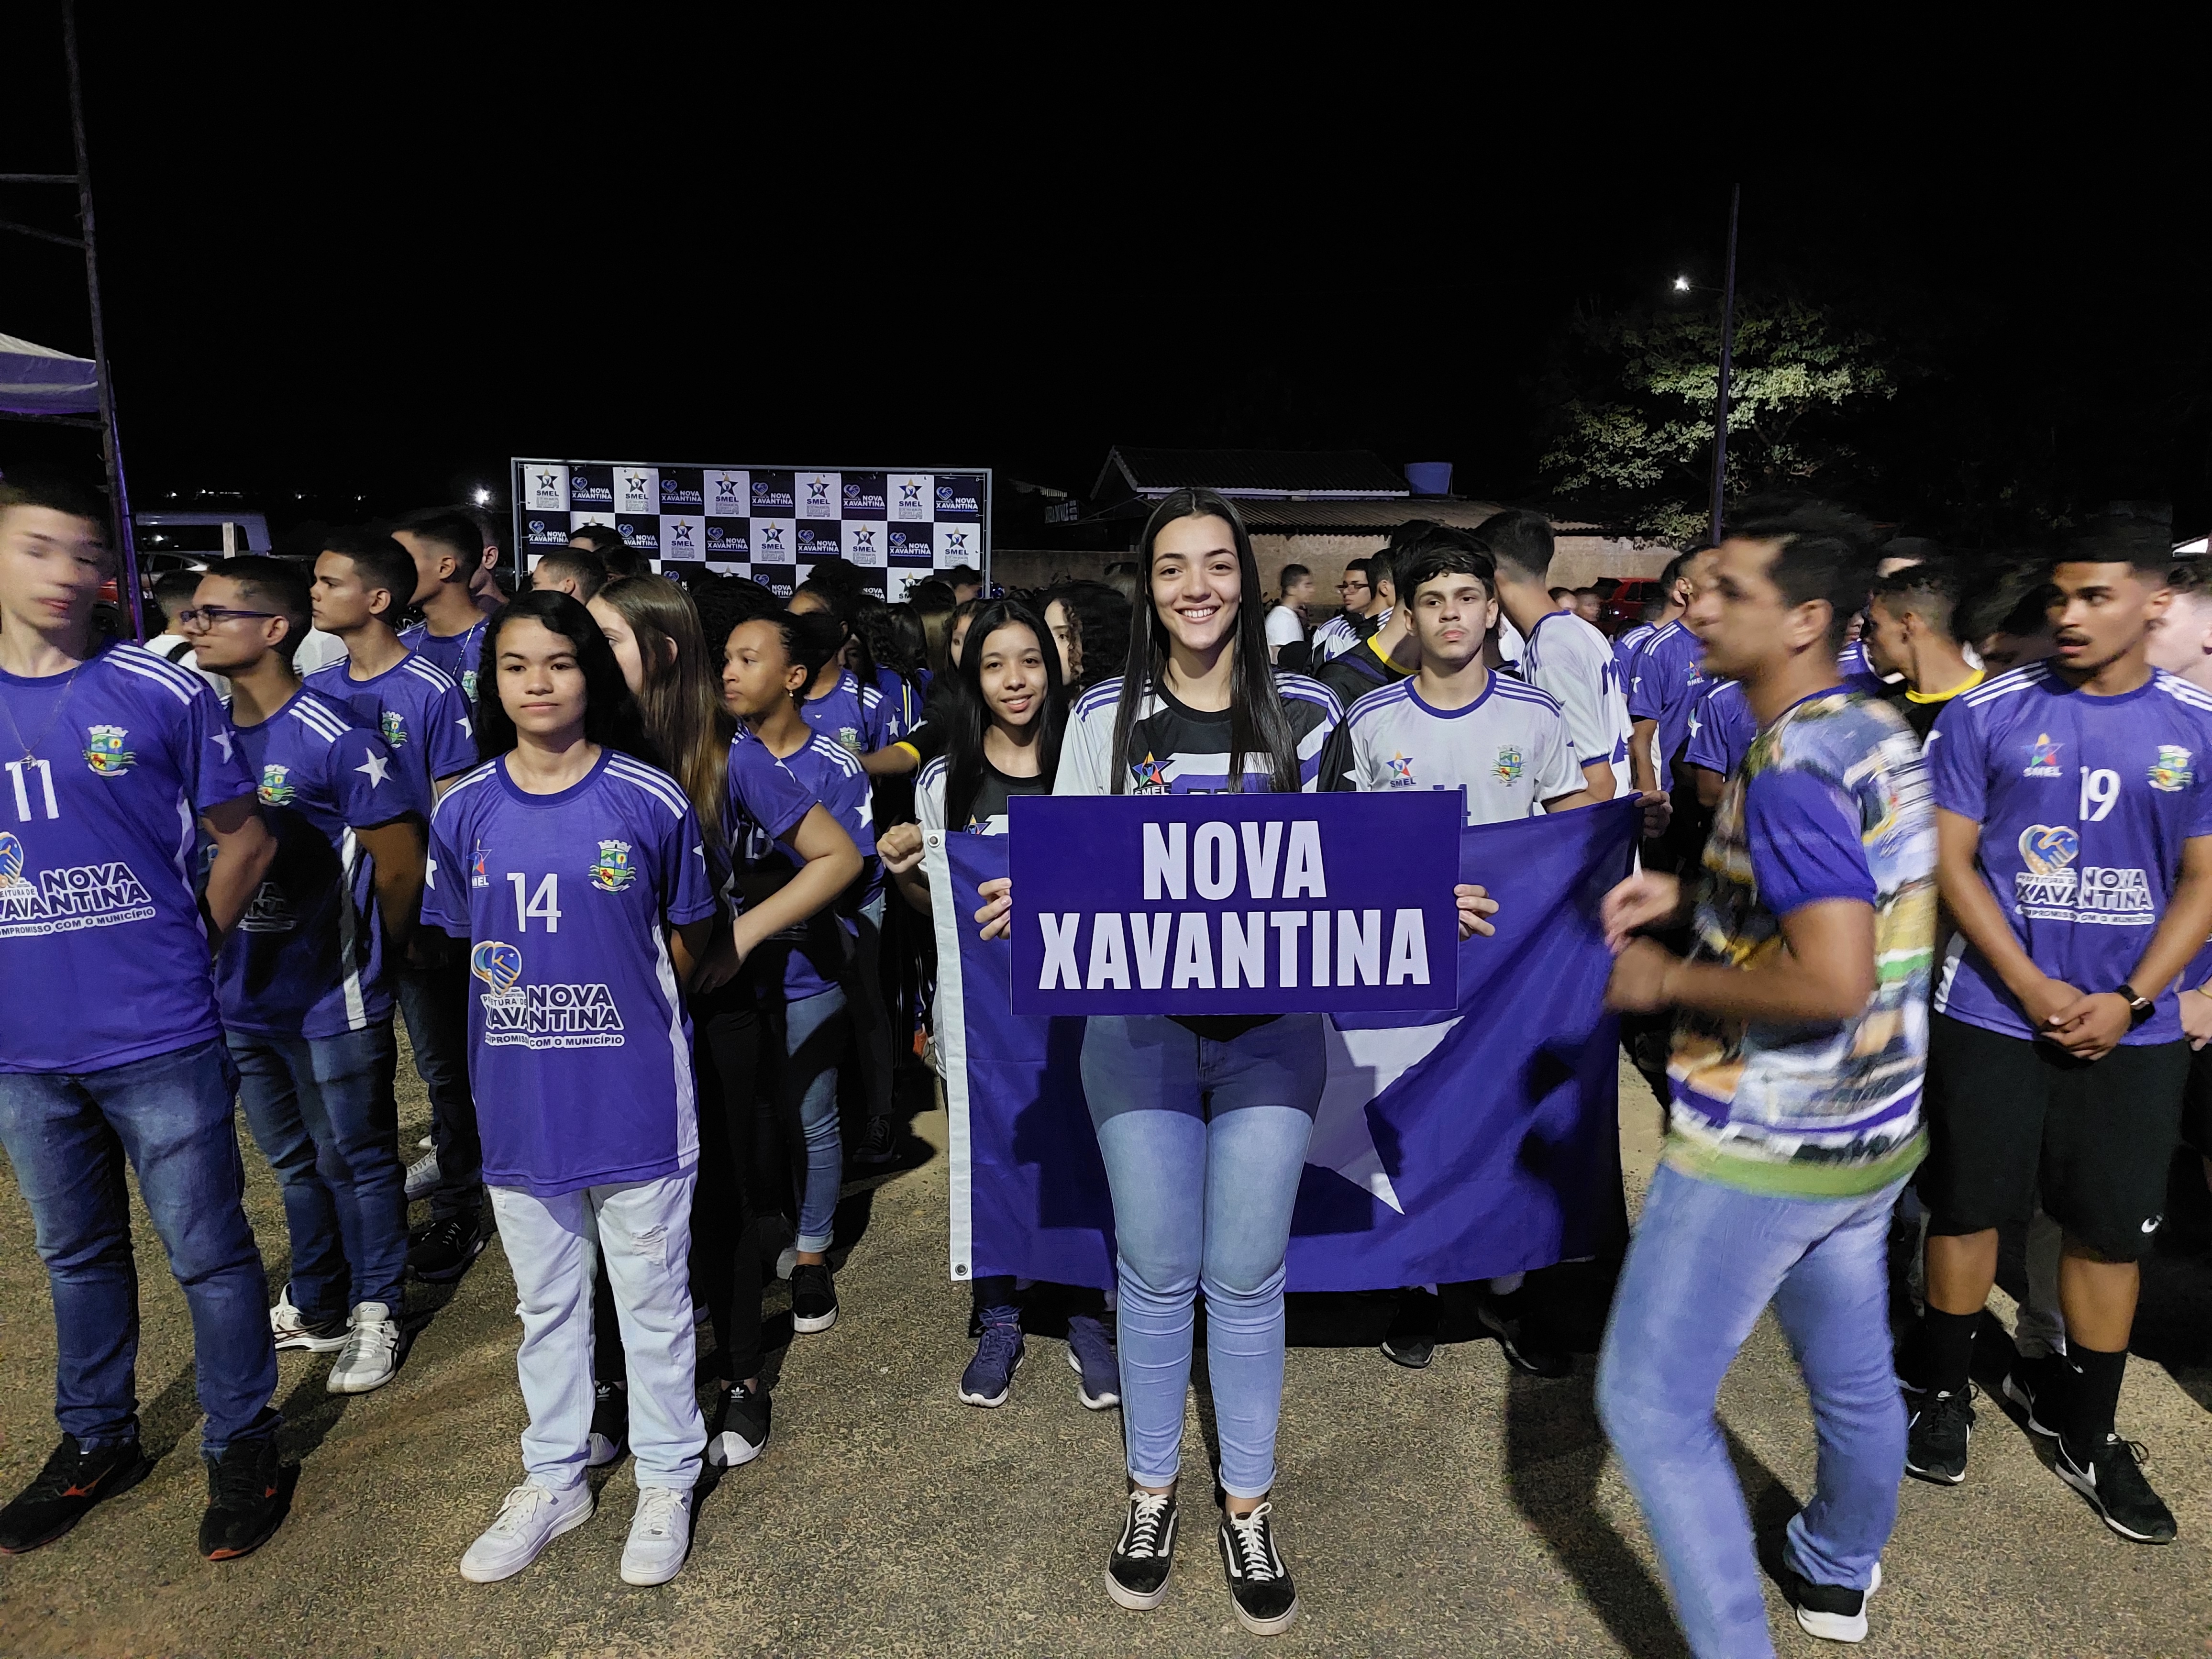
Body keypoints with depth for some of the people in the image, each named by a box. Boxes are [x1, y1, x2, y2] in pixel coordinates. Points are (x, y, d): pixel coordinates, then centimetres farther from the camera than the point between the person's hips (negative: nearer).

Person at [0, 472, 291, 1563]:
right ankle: (96, 1441, 38)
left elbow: (245, 837, 1)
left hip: (157, 1038, -4)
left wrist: (188, 947, 1)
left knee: (207, 1252, 5)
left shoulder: (162, 695, -7)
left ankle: (242, 1444, 23)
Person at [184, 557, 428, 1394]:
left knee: (356, 1161, 9)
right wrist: (217, 949, 10)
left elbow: (400, 860, -12)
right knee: (294, 1162, 21)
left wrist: (371, 954, 2)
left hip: (332, 1001, -6)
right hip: (242, 995, 7)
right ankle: (315, 1306, 39)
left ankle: (374, 1315, 26)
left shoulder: (335, 738, -18)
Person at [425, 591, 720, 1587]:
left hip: (634, 1096, -3)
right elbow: (457, 940, 11)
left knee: (653, 1300, 12)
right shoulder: (464, 811, -1)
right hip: (519, 1102, 3)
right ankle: (554, 1481, 39)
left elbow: (689, 936, 2)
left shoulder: (651, 801, -10)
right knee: (546, 1303, 20)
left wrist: (629, 1010, 5)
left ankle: (667, 1483, 31)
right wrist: (533, 1003, 5)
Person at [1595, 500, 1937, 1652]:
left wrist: (1665, 980, -18)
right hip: (1872, 1131, 9)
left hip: (1763, 1146, -9)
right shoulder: (1882, 734, 5)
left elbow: (1833, 980, -31)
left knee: (1651, 1401, 1)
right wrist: (1688, 896, 10)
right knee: (1852, 1373, 26)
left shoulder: (1792, 767, -23)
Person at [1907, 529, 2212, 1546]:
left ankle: (2084, 1426, 29)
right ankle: (1944, 1389, 29)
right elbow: (1950, 861, -5)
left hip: (2130, 1028, 2)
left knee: (2112, 1228, 10)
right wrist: (2034, 990, -12)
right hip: (1992, 1014, -2)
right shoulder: (1988, 715, -5)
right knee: (1968, 1207, 9)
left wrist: (2128, 1001, -10)